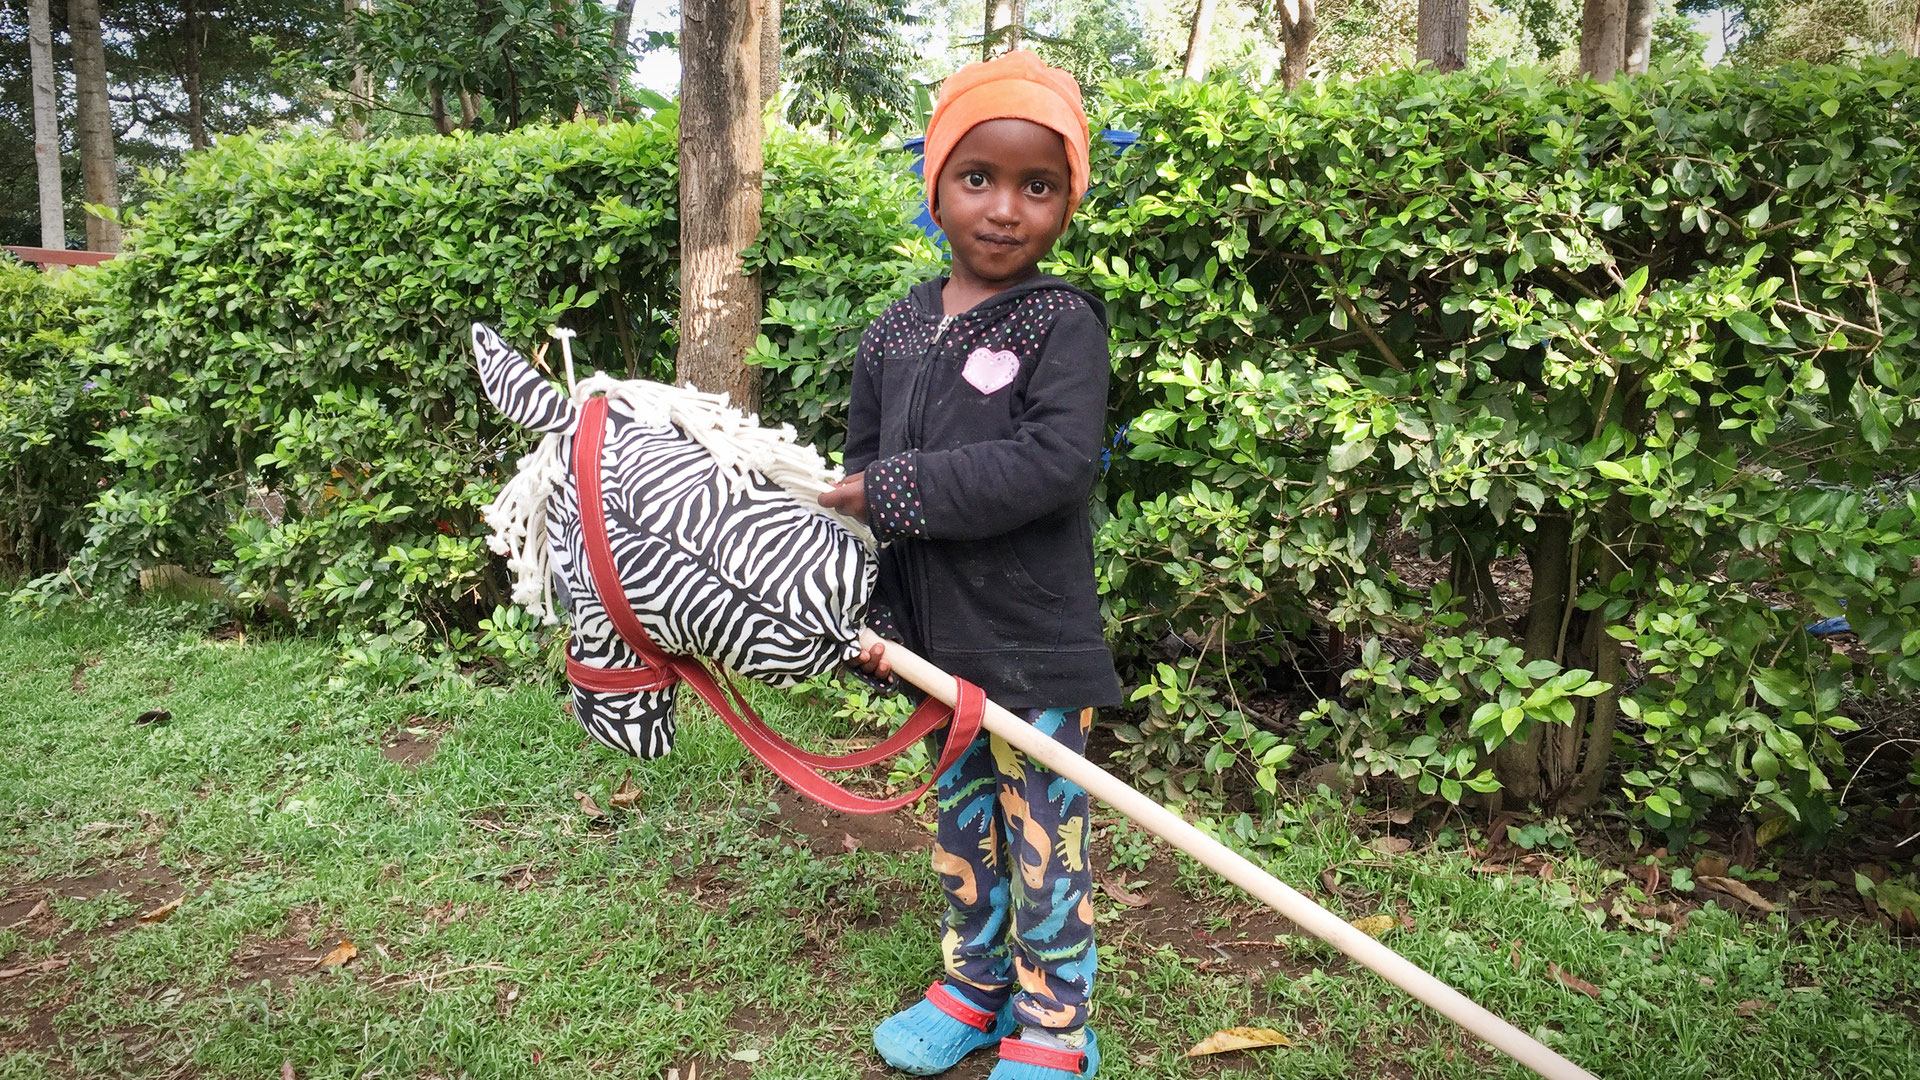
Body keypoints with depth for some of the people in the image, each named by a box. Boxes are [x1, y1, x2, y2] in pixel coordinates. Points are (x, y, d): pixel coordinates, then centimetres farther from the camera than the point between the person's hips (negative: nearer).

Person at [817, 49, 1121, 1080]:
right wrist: (867, 615, -2)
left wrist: (895, 490, -23)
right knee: (961, 819, 20)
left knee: (1043, 833, 7)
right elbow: (855, 486, 8)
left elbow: (1058, 461, -26)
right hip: (937, 638, 6)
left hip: (1036, 644, -5)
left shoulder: (1063, 321, -11)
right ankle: (974, 985, 40)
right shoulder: (893, 336, 4)